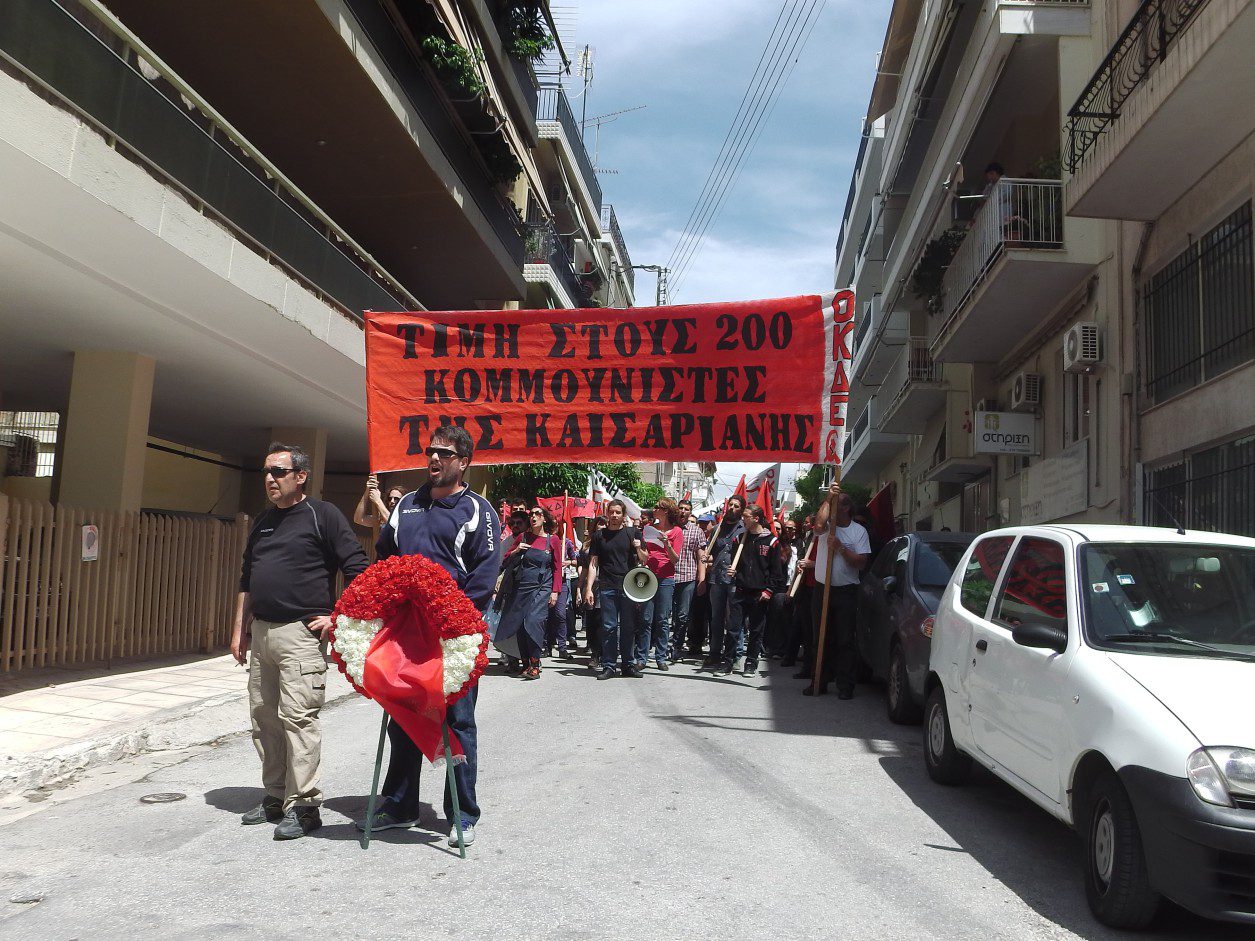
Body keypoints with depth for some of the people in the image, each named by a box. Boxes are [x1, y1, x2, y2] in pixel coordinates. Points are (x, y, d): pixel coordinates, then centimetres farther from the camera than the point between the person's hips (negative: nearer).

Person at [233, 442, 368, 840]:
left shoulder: (323, 515, -4)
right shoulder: (262, 522, 18)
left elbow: (358, 570, -8)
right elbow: (247, 579, 23)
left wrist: (338, 617, -12)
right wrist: (240, 628, 18)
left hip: (301, 633, -8)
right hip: (261, 632, 8)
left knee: (298, 717, -9)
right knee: (263, 717, 11)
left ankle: (303, 805, -3)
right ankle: (276, 797, 22)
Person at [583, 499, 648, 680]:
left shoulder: (633, 533, 8)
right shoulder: (599, 535, 9)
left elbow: (645, 560, 10)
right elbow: (593, 564, 7)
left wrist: (639, 549, -11)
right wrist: (588, 588, -2)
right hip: (607, 588, 0)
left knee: (629, 627, 4)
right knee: (609, 627, 0)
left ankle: (628, 664, 13)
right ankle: (608, 666, 6)